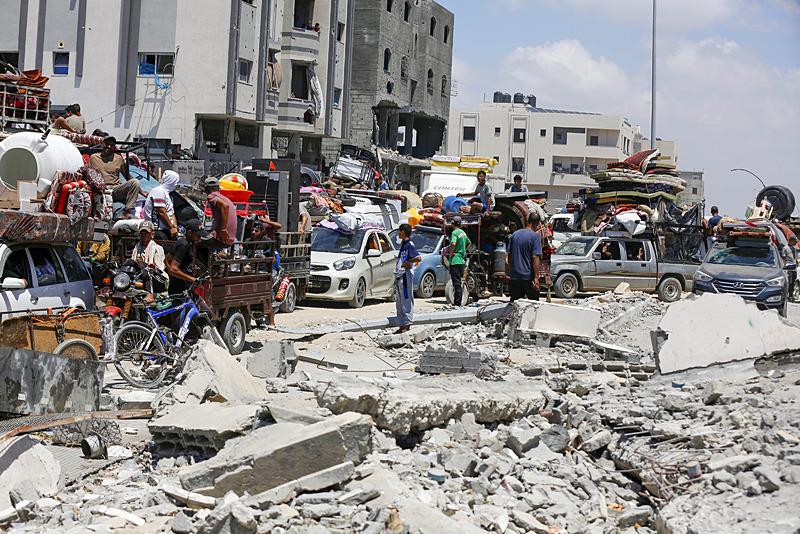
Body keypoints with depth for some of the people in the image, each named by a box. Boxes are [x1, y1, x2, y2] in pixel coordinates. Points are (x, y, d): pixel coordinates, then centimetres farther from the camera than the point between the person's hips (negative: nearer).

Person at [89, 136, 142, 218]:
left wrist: (142, 192, 7)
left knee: (135, 182, -24)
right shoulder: (93, 158, 14)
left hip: (116, 189, 1)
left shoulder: (119, 159, 16)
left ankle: (127, 212, -31)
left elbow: (128, 177, 17)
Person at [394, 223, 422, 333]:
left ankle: (407, 324, -4)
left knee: (406, 300, -6)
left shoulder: (409, 245, -12)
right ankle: (402, 325, 15)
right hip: (399, 276, 10)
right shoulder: (402, 244, 16)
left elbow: (418, 258, -24)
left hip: (405, 276, -10)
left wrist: (407, 262, -13)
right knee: (399, 301, 11)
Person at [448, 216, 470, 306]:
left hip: (455, 260, -8)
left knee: (456, 283, -8)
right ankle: (459, 302, 18)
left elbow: (453, 243, -29)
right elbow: (468, 243, 29)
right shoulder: (463, 232, 14)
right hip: (462, 260, 8)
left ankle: (457, 303, -9)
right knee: (459, 283, 13)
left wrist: (451, 253, -14)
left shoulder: (455, 232, -12)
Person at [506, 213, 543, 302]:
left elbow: (509, 255, 12)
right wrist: (536, 278, -16)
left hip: (514, 277, 5)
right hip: (529, 277, -5)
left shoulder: (515, 234, 7)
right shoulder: (535, 236, -10)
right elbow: (535, 257, -16)